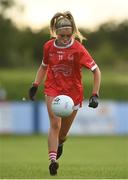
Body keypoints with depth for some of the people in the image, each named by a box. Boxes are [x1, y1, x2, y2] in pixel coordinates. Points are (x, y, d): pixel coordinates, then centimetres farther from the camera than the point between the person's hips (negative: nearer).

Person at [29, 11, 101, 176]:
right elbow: (44, 67, 15)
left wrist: (95, 95, -19)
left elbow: (96, 71, -14)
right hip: (53, 89, 1)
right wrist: (35, 85, 5)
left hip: (73, 92, -1)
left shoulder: (78, 49, -17)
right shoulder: (48, 46, -5)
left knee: (63, 131, 11)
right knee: (55, 124, -20)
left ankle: (59, 143, 47)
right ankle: (52, 160, -24)